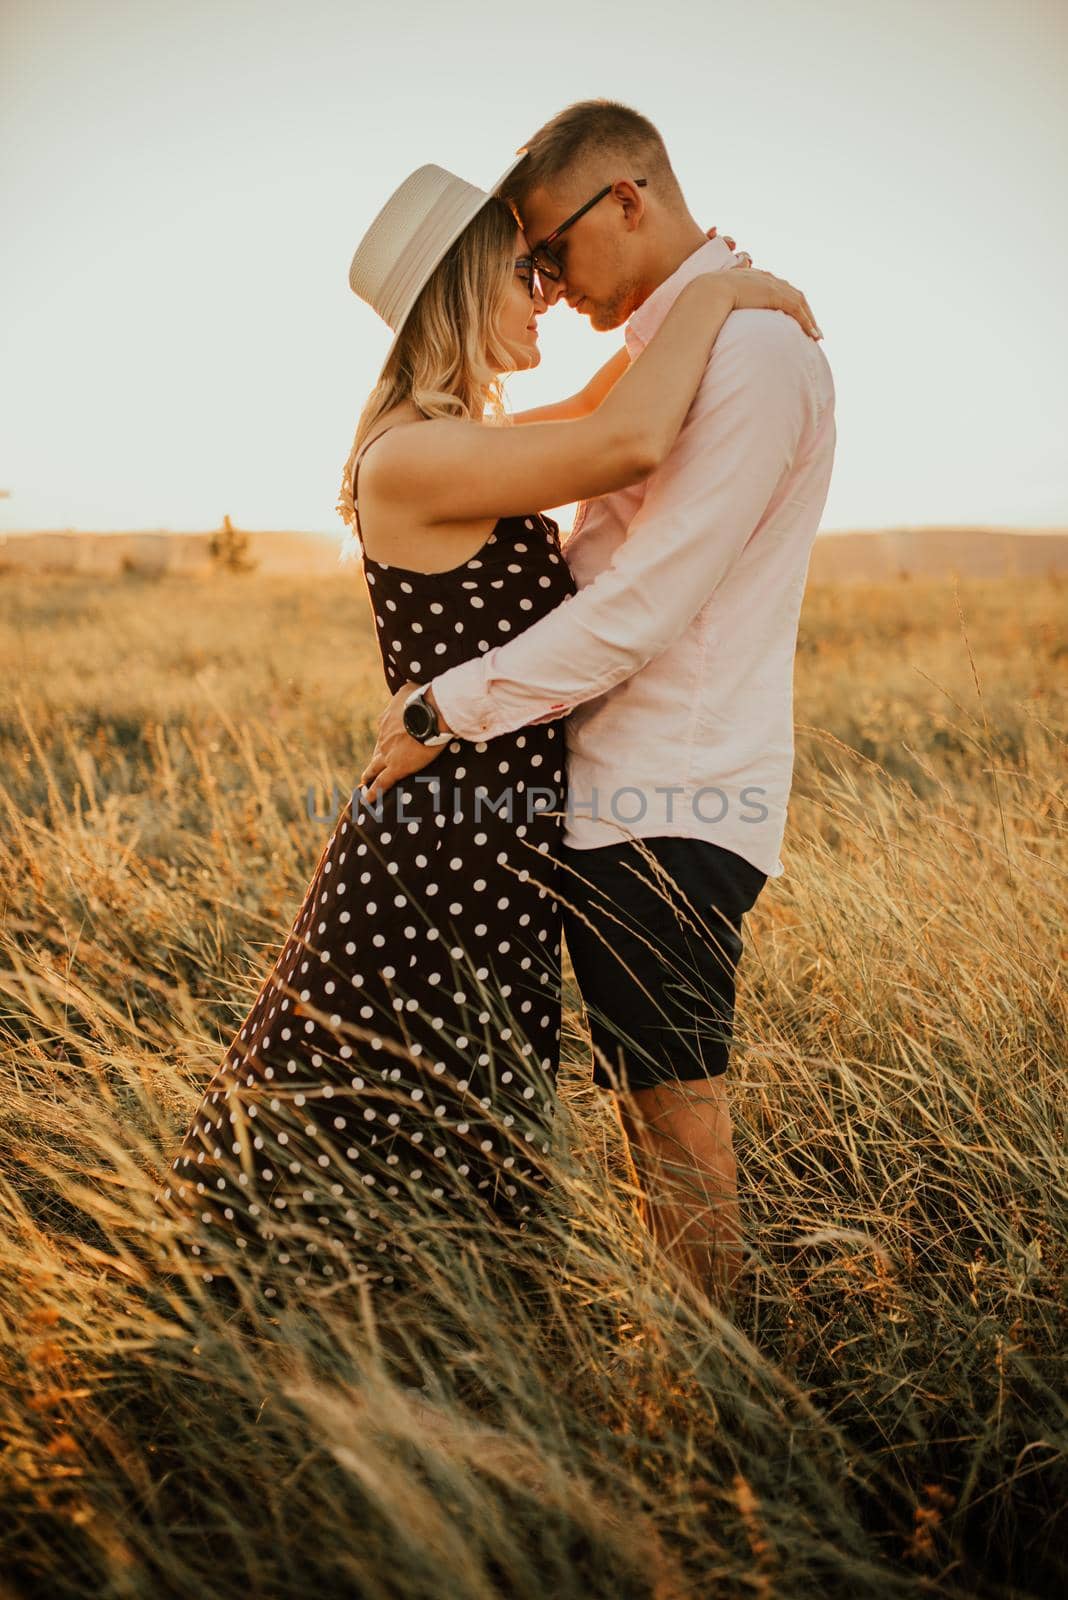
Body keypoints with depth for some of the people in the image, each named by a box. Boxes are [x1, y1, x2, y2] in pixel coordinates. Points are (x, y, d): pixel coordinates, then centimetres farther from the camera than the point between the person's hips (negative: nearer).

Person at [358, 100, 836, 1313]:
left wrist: (450, 709, -13)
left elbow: (644, 607, -19)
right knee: (642, 1102, 16)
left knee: (679, 1114, 0)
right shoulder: (667, 349, 18)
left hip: (673, 803, -10)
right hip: (619, 789, 10)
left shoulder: (753, 350, -13)